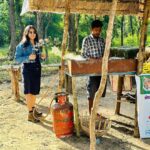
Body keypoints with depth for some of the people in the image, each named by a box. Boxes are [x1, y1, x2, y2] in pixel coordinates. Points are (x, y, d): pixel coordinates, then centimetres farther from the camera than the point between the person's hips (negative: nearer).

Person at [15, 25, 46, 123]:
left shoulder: (37, 44, 10)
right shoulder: (22, 45, -8)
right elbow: (17, 59, -13)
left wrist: (42, 57, -2)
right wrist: (28, 57, -24)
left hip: (37, 69, 6)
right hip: (27, 69, -6)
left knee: (35, 90, 13)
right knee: (29, 91, -2)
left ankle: (33, 110, 28)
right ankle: (30, 114, 3)